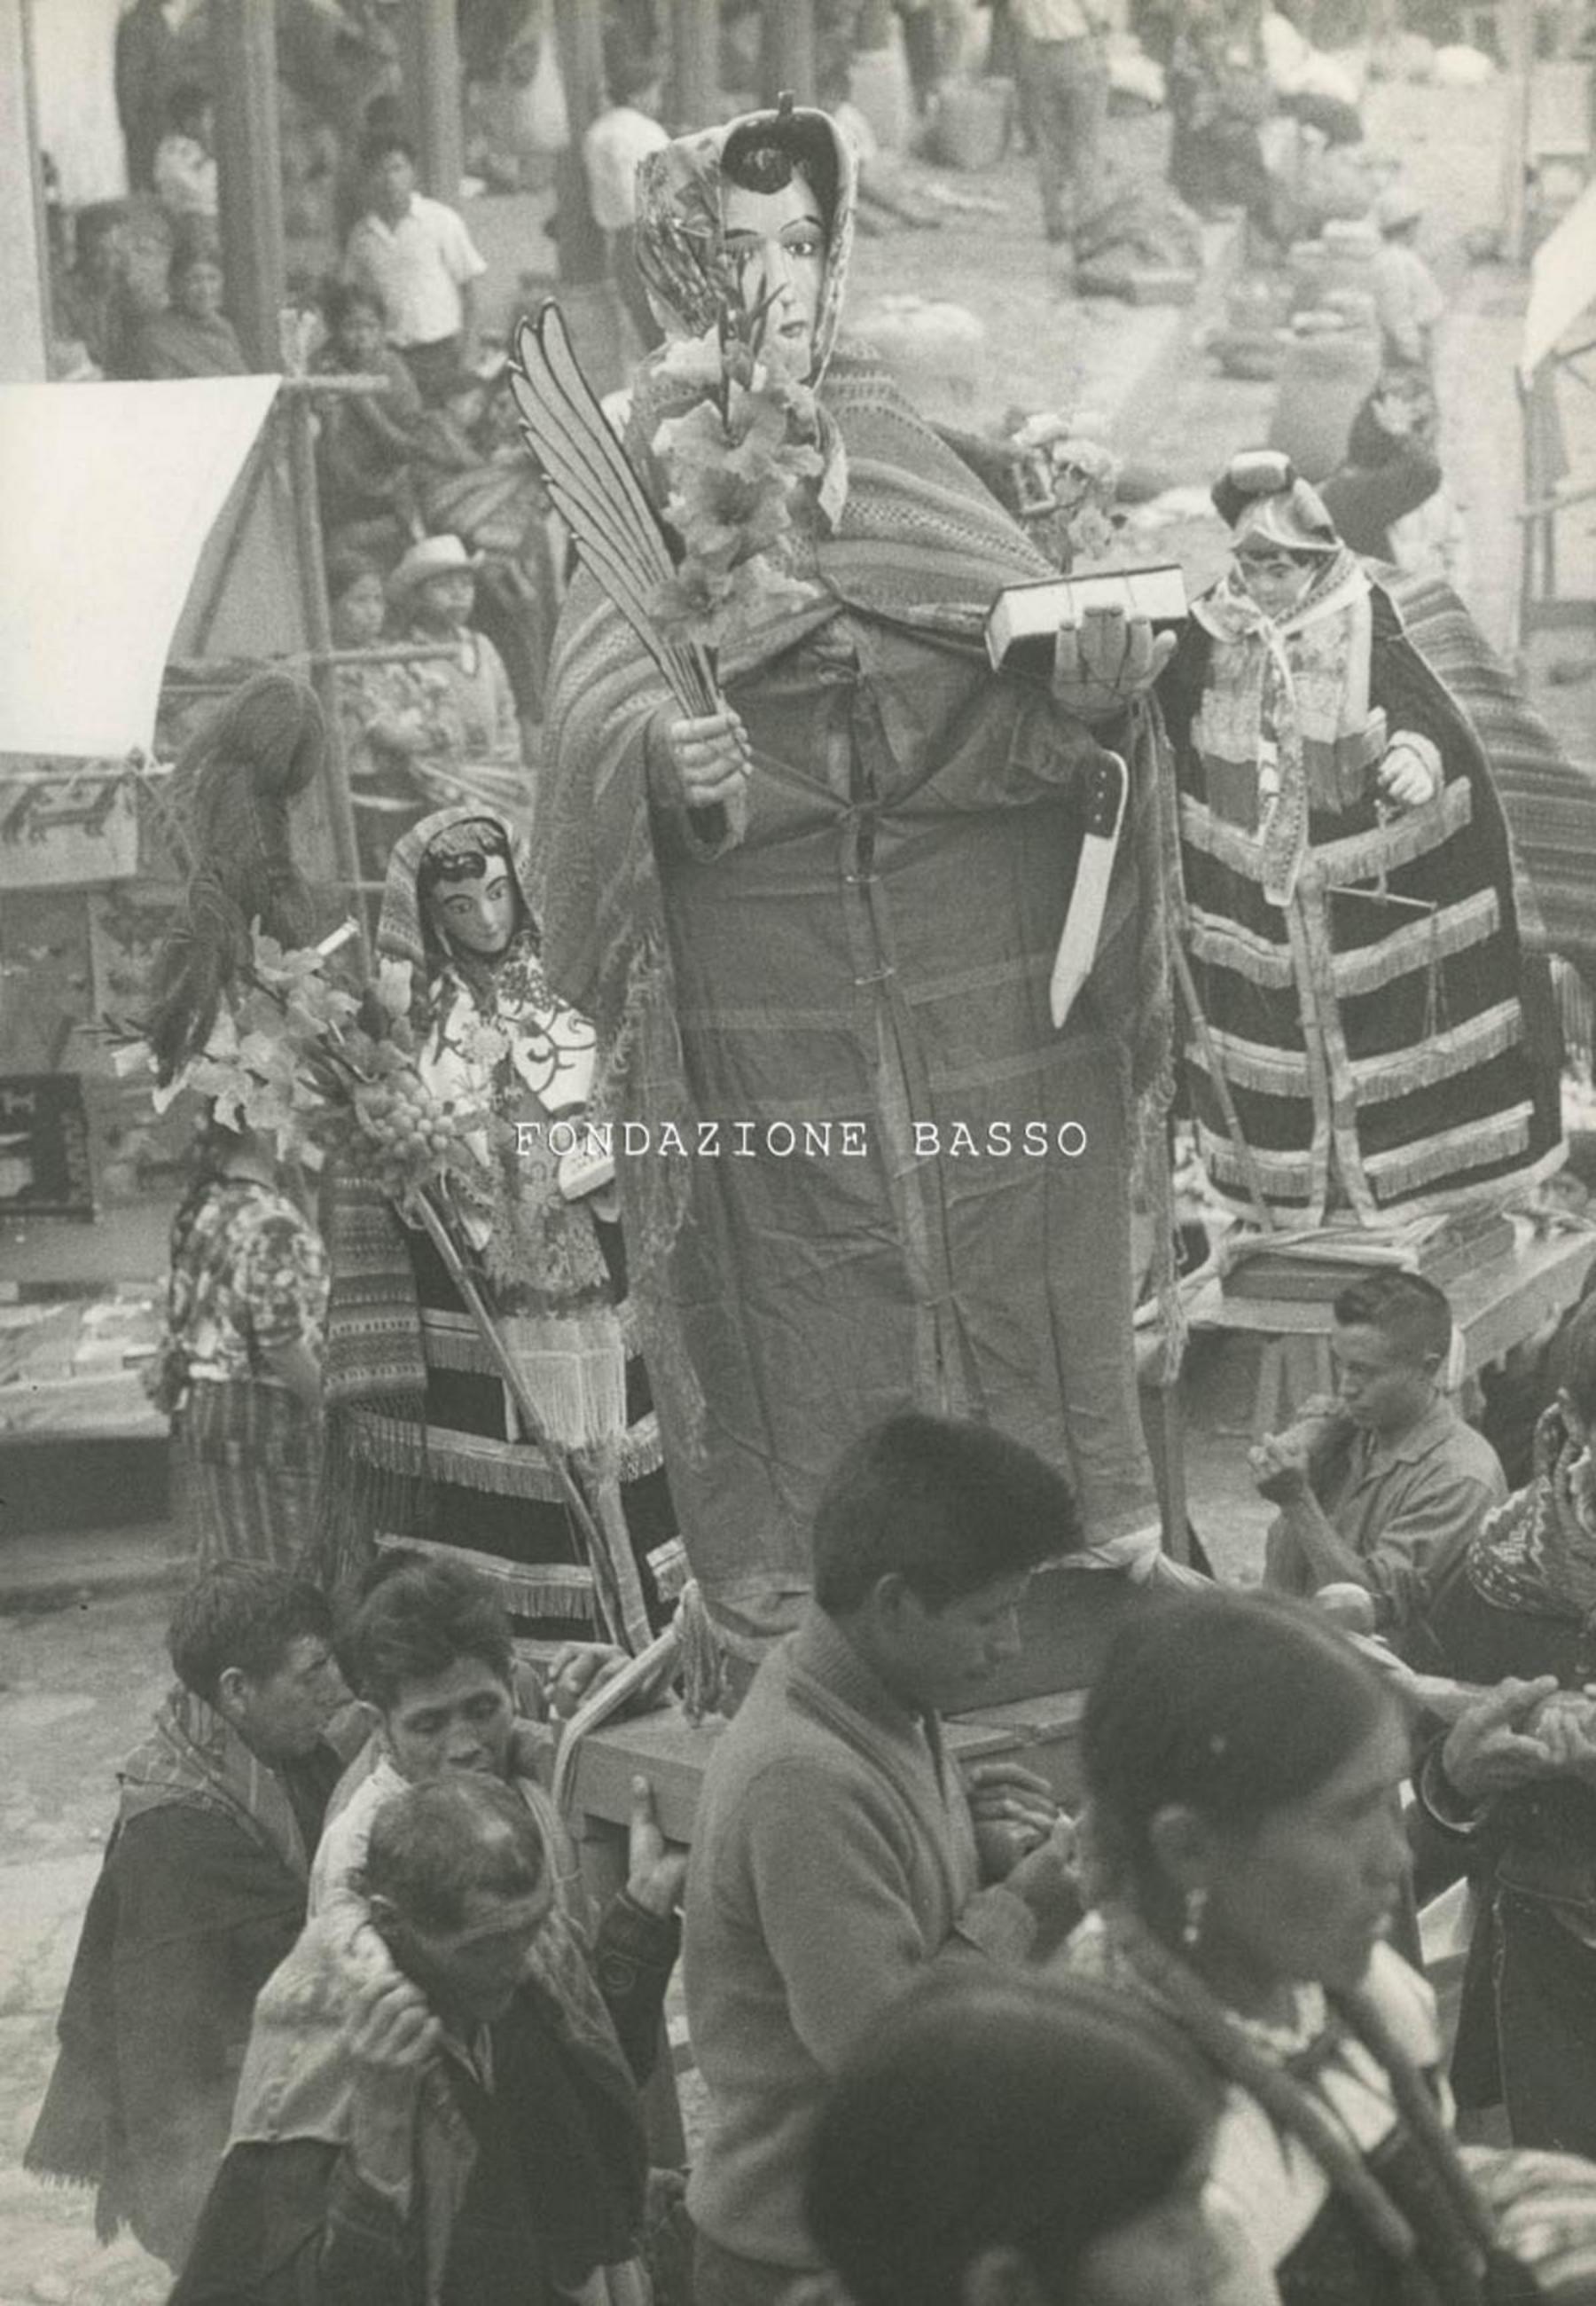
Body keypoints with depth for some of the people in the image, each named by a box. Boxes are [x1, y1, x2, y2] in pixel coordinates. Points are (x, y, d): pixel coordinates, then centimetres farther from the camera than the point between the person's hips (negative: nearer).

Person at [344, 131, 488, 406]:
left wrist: (466, 355, -7)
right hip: (386, 357, 3)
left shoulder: (442, 220, 0)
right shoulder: (362, 236, 9)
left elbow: (468, 288, 1)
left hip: (438, 350, -3)